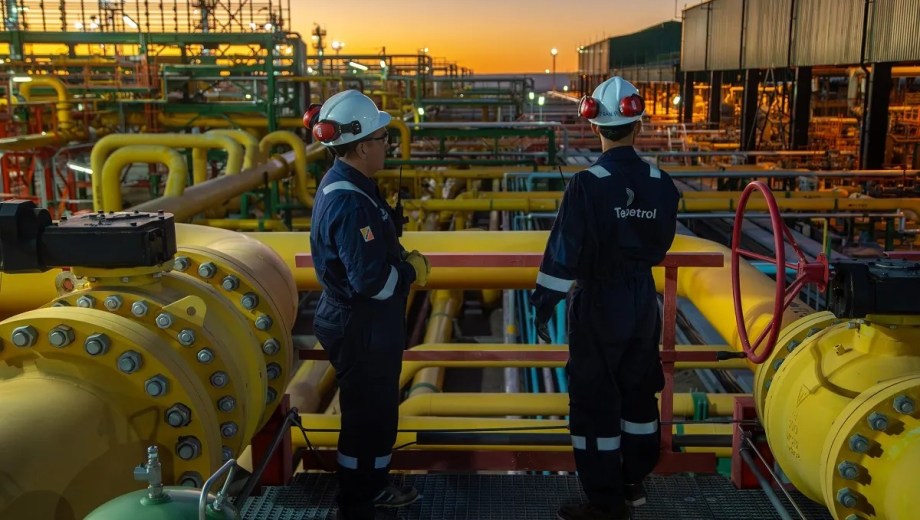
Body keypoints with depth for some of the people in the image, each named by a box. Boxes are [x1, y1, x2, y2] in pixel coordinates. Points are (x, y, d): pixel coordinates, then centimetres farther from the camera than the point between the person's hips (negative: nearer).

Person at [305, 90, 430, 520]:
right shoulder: (349, 202, -28)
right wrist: (413, 271, -13)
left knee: (379, 413, 24)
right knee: (366, 419, 6)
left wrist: (404, 259, -1)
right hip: (360, 329, -10)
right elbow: (372, 281, -30)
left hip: (367, 324, 10)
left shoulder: (349, 184, 5)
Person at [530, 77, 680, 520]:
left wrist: (544, 304, -11)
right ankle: (635, 482, 33)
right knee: (639, 390, 19)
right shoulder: (661, 184, -4)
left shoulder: (588, 184, -19)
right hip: (643, 299, 6)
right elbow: (660, 247, 6)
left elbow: (565, 252, -19)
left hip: (599, 301, -5)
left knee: (595, 401, 5)